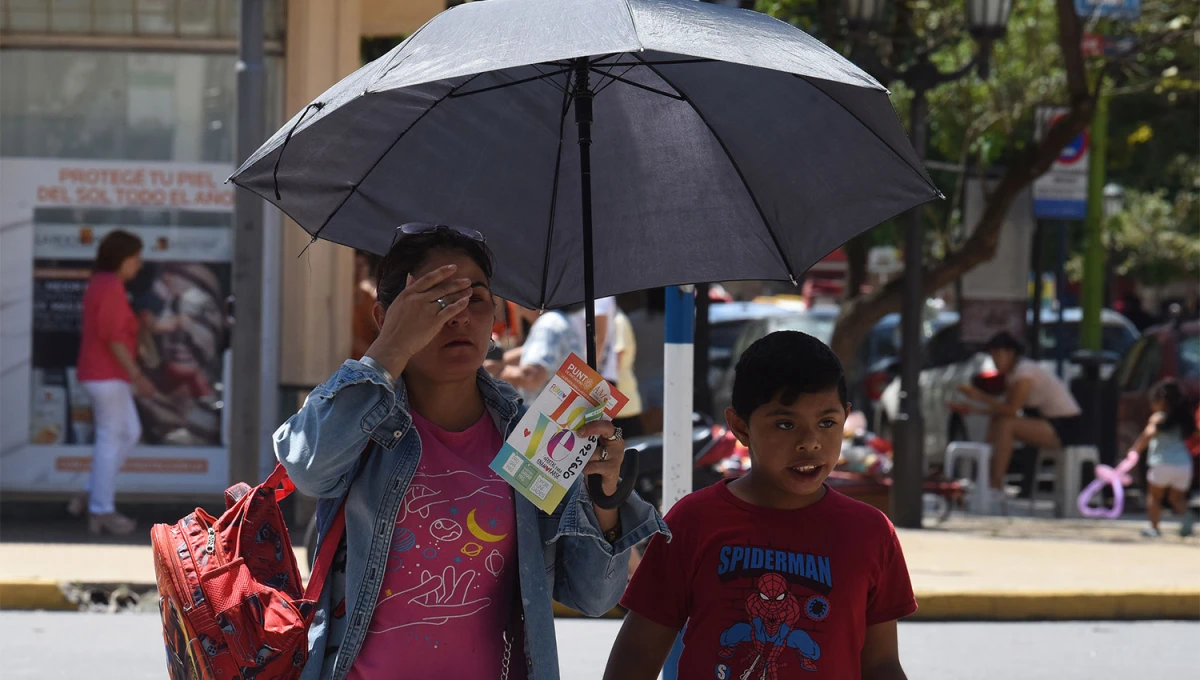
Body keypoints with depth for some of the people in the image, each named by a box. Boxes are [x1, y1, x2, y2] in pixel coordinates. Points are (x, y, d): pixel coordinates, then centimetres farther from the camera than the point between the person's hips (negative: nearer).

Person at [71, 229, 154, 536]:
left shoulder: (99, 284, 15)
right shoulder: (111, 288, -16)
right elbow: (115, 337, -22)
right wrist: (137, 375, -20)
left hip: (100, 374, 10)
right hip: (107, 376, -10)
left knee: (130, 434, 14)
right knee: (110, 440, -3)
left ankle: (92, 495, 15)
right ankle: (102, 512, 3)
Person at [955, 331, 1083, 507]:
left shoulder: (1024, 372, -19)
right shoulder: (1010, 373, 10)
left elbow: (1011, 410, -23)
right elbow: (1008, 408, 10)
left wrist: (979, 396, -20)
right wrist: (974, 409, 3)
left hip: (1067, 429, -10)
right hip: (1050, 422, 10)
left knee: (1006, 425, -24)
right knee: (995, 423, 5)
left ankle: (996, 488, -21)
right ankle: (990, 481, -1)